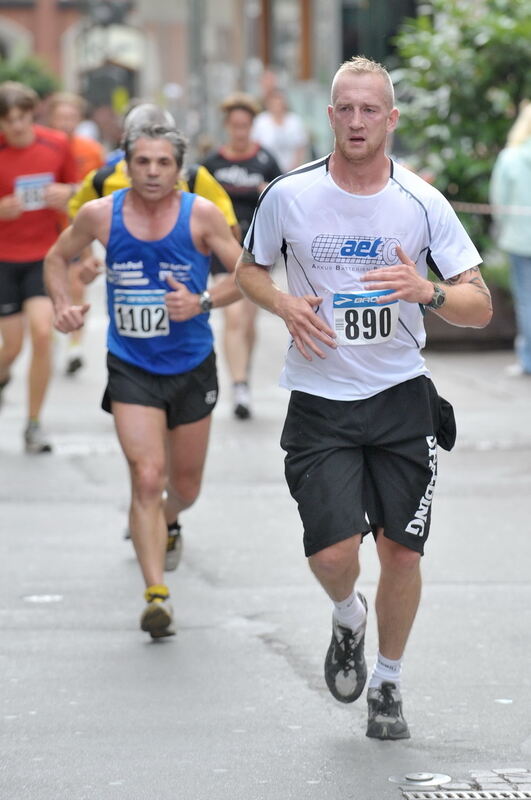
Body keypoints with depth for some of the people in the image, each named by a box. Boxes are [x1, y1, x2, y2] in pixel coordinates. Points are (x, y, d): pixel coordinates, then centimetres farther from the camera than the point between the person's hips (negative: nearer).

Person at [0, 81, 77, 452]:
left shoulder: (57, 144, -3)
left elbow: (76, 191, 11)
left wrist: (65, 194, -12)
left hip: (44, 256, 1)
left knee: (43, 332, -15)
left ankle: (34, 424, -2)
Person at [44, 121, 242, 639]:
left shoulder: (201, 215, -9)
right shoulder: (101, 215, -6)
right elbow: (57, 258, 12)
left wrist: (201, 302, -20)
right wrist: (63, 305, -6)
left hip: (192, 368, 1)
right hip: (131, 369, -1)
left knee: (185, 489, 15)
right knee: (147, 477, -19)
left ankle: (163, 522, 51)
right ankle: (156, 594, -19)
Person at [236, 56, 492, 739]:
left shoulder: (422, 203, -3)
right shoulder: (289, 195, -4)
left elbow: (479, 307, -2)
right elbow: (249, 269, 14)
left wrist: (426, 291, -23)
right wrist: (285, 304, -7)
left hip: (402, 399, 1)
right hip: (319, 403, -1)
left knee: (401, 550, 1)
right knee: (333, 553, -13)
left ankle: (388, 682, 24)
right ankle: (347, 620, 23)